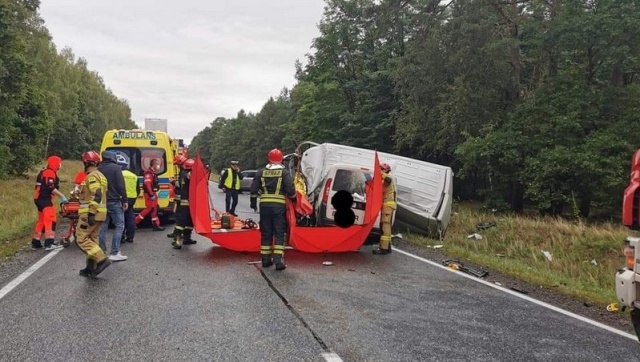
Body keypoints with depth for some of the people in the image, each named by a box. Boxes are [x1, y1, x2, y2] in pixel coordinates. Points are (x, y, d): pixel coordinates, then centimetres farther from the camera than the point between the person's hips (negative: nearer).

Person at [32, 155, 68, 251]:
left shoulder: (43, 172, 21)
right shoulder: (50, 173, -12)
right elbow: (51, 188, -22)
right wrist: (62, 196, -20)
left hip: (40, 199, 11)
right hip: (45, 200, -11)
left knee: (41, 221, 16)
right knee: (50, 220, -15)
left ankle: (35, 243, 20)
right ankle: (49, 243, -22)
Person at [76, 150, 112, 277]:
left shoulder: (92, 176, -13)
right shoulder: (100, 175, 18)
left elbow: (96, 196, -24)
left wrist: (91, 213, -27)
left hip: (90, 214, -10)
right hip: (100, 214, 10)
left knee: (81, 239, -6)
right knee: (92, 239, 13)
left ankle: (102, 259, -14)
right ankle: (91, 268, 15)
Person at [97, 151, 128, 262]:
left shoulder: (98, 169, 10)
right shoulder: (116, 168, -8)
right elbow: (121, 186, -14)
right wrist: (125, 200, -10)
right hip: (114, 201, -6)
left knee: (102, 227, 10)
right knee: (119, 226, -2)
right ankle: (115, 253, -8)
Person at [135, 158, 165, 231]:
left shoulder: (153, 173, 16)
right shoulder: (149, 173, -18)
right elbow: (147, 184, -27)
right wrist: (151, 195, -27)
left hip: (153, 193, 10)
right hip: (149, 194, -10)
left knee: (154, 209, 10)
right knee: (149, 208, -6)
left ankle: (156, 225, 13)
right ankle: (135, 221, 4)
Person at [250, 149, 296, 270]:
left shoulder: (261, 172, 7)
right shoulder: (284, 172, -3)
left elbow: (253, 189, 6)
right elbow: (290, 190, -9)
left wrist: (253, 203, 17)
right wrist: (294, 200, 8)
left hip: (264, 205, 3)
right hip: (279, 206, -3)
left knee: (266, 233, 12)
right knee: (279, 234, 1)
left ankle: (266, 259, 16)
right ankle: (278, 261, -6)